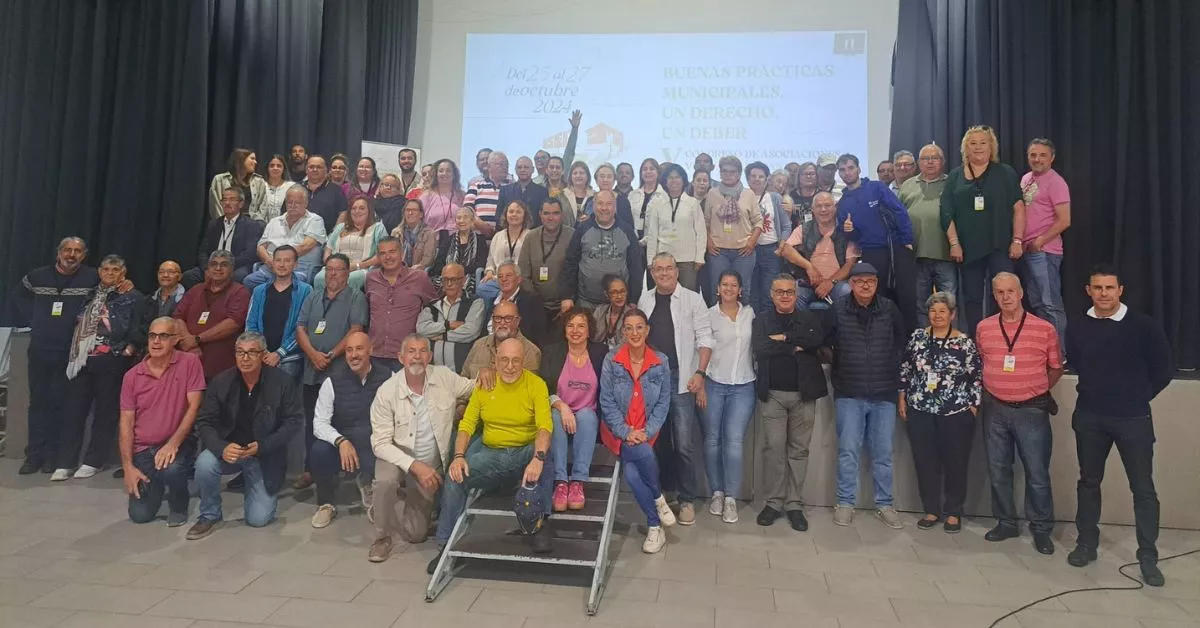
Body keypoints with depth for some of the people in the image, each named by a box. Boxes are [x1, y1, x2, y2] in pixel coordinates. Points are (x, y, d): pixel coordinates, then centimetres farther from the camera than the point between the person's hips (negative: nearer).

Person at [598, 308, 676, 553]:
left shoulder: (661, 361, 0)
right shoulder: (611, 360, -4)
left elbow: (663, 402, 1)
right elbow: (607, 402, -5)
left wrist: (646, 432, -12)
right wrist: (626, 432, -14)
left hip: (647, 432, 1)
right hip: (618, 431, -1)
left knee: (631, 472, -24)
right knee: (643, 454, -31)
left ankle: (654, 526, -1)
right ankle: (658, 498, -6)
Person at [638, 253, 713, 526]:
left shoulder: (692, 299, 0)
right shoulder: (644, 301, 11)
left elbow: (704, 338, -3)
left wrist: (699, 373, -11)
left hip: (681, 380, -4)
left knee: (684, 443, -5)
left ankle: (688, 499, 7)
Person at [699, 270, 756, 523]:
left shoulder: (750, 313, 9)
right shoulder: (709, 315, 2)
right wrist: (699, 383, -3)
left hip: (743, 387, 1)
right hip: (713, 385, 0)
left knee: (734, 441, -7)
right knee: (712, 440, 4)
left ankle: (731, 497, 2)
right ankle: (717, 492, 17)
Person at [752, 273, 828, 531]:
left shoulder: (810, 318, 9)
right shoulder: (761, 321, 8)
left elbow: (818, 339, -13)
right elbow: (759, 349, -11)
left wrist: (784, 338, -12)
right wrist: (795, 347, -10)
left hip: (803, 394, 1)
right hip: (772, 394, -1)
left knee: (799, 450, 5)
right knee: (773, 448, -1)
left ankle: (795, 505, 13)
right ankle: (773, 502, 10)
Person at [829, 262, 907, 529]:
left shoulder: (889, 308, 2)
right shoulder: (837, 309, -5)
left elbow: (901, 339, 14)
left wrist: (891, 365, 9)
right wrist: (839, 366, 6)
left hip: (884, 394, 2)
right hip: (849, 394, -2)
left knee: (883, 453, 9)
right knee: (848, 450, 2)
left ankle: (884, 505, 21)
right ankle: (845, 503, 14)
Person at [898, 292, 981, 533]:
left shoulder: (965, 343, -4)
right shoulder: (917, 337, 3)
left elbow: (976, 378, -2)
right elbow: (905, 369, 10)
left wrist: (973, 407, -5)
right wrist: (902, 397, 7)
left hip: (956, 413, -2)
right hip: (920, 411, 2)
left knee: (955, 463, 6)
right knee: (925, 462, 7)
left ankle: (953, 512, 21)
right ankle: (931, 509, 21)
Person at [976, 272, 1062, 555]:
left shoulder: (1045, 329, -5)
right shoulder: (983, 328, 2)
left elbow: (1056, 368, 5)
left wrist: (1034, 390, 6)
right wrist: (995, 386, 8)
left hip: (1032, 410, -3)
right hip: (995, 409, 3)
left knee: (1037, 473, 2)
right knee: (998, 471, 11)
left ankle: (1041, 529, 18)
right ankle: (1006, 523, 26)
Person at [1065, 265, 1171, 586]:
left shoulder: (1143, 325, -7)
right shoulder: (1078, 328, 0)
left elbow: (1162, 369, 1)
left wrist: (1138, 398, 3)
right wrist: (1094, 393, 11)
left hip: (1133, 419, -2)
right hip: (1089, 417, 3)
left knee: (1143, 488, 2)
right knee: (1089, 482, 12)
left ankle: (1148, 557, 12)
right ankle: (1086, 543, 25)